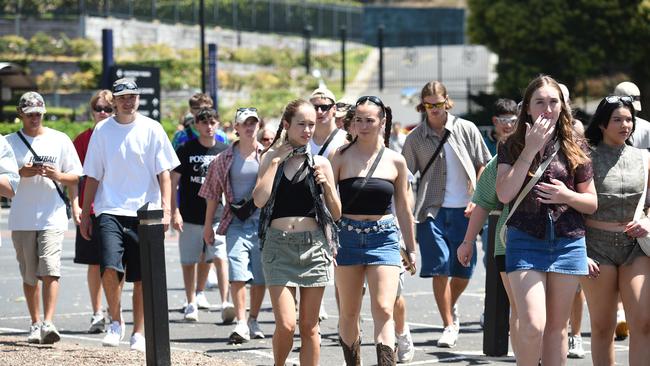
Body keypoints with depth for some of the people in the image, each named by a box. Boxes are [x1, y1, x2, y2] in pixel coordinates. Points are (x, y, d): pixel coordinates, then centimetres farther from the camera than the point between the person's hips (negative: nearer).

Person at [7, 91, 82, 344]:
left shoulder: (60, 140, 7)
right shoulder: (10, 142, 7)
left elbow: (76, 178, 9)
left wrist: (57, 175, -12)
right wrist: (22, 173, -13)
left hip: (52, 217, -2)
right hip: (21, 219, 2)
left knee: (50, 270, -16)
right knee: (29, 276, 8)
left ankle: (48, 323, -22)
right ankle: (35, 324, 18)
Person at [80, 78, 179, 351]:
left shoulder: (151, 129, 3)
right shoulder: (102, 130, 7)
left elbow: (164, 172, 2)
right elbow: (93, 176, 11)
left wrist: (166, 208, -9)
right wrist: (85, 214, 9)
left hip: (144, 213, 0)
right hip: (110, 211, 0)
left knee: (141, 277, 3)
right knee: (110, 267, -19)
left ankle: (138, 333, 16)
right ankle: (115, 322, 3)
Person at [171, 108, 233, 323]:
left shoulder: (224, 151, 5)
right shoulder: (185, 150, 0)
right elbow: (173, 182, 2)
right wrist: (174, 212, -6)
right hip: (190, 217, 0)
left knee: (220, 258, -13)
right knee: (189, 262, 6)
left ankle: (225, 303, -18)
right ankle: (191, 304, 18)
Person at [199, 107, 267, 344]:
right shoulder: (224, 159, 8)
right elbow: (213, 193, 13)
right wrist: (208, 225, 12)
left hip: (263, 220, 0)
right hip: (236, 222, 0)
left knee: (260, 277, 5)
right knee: (237, 274, -14)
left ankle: (253, 322, 20)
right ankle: (241, 324, -17)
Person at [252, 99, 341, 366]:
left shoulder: (320, 163, 7)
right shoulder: (272, 158, 7)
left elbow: (336, 214, 9)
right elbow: (259, 200, -8)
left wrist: (327, 185, -7)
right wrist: (276, 161, -5)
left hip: (313, 246, 1)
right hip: (278, 246, -1)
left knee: (309, 326, 4)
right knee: (286, 324, -10)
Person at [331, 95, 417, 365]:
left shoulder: (395, 161, 4)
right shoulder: (342, 156, 0)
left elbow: (403, 209, 12)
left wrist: (411, 249, 16)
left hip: (383, 238, 0)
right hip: (347, 237, 0)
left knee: (383, 310, -13)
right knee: (349, 313, 9)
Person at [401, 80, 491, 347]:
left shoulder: (466, 130, 2)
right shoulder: (415, 138, 3)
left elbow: (484, 166, 7)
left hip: (464, 210, 1)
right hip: (432, 210, -1)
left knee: (464, 270, 4)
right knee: (439, 269, -8)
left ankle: (451, 308, 33)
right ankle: (449, 326, 0)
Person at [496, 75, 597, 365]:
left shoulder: (574, 148, 7)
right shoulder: (512, 147, 2)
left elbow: (592, 203, 11)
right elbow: (504, 194, -12)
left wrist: (567, 196, -11)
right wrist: (531, 150, -14)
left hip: (568, 243, 2)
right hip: (525, 243, -2)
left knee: (557, 327, 7)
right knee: (533, 325, -16)